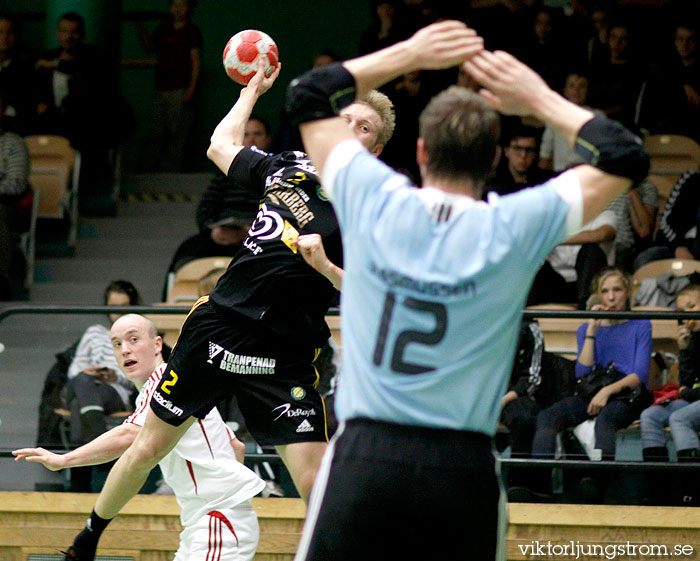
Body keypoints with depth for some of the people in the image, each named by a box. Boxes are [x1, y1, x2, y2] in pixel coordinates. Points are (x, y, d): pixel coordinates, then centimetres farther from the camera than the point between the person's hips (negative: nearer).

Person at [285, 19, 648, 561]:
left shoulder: (373, 202, 0)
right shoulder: (514, 228, -3)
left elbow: (309, 95, 18)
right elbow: (626, 156, 8)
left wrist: (409, 54, 20)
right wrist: (541, 100, 13)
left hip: (364, 458, 0)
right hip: (462, 470, 0)